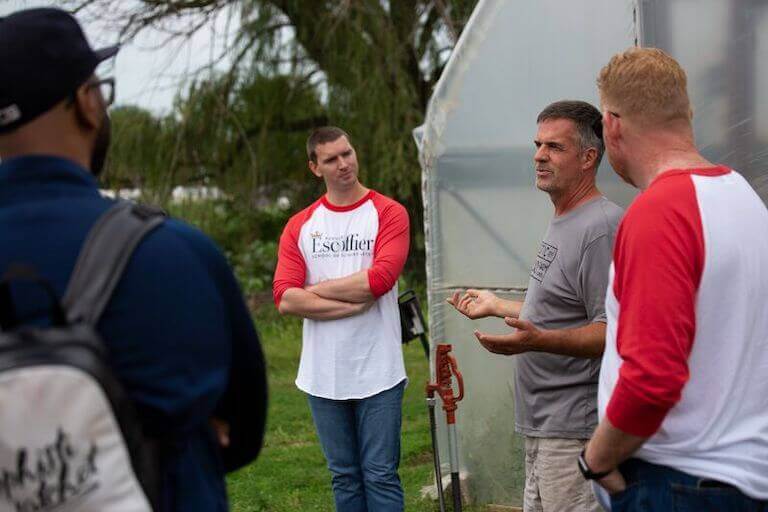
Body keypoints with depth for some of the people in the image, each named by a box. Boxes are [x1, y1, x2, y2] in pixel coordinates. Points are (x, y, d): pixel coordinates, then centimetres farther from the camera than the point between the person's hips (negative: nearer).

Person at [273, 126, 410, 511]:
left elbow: (379, 279, -16)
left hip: (377, 373, -3)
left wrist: (316, 289, -5)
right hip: (323, 375, 3)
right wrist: (353, 304, -12)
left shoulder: (388, 213, -1)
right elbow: (285, 299, -5)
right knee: (344, 477, 12)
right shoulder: (299, 226, 7)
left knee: (380, 476, 0)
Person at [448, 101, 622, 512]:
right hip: (541, 423, 10)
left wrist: (539, 339, -35)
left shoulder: (600, 227, -17)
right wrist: (498, 306, 32)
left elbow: (613, 330, -23)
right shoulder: (561, 223, 16)